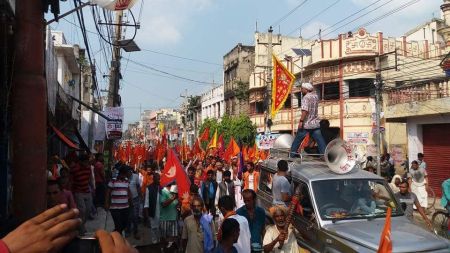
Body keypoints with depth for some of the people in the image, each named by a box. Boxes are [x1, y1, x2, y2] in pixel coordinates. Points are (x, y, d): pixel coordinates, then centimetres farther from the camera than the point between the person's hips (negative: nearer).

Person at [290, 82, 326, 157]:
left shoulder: (306, 97, -11)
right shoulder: (315, 96, 9)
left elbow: (305, 110, -22)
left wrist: (301, 121, -23)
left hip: (306, 124, -6)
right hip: (315, 123, 6)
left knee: (297, 141, 7)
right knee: (320, 141, 3)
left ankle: (292, 155, 13)